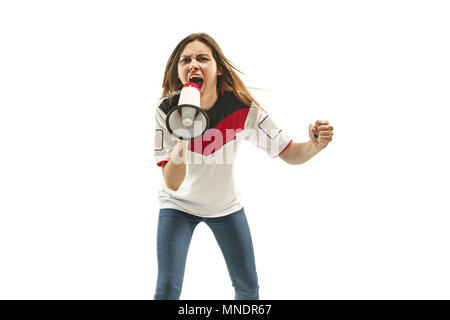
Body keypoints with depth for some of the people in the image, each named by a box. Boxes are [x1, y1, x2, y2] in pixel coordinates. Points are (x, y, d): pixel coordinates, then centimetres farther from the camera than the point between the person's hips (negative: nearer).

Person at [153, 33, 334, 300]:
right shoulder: (167, 110, -24)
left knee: (248, 287, 9)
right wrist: (183, 136, -47)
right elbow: (172, 183, -29)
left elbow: (290, 153, -18)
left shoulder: (242, 108, -23)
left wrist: (316, 144, -41)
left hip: (225, 205, 2)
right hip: (179, 204, -1)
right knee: (168, 287, -9)